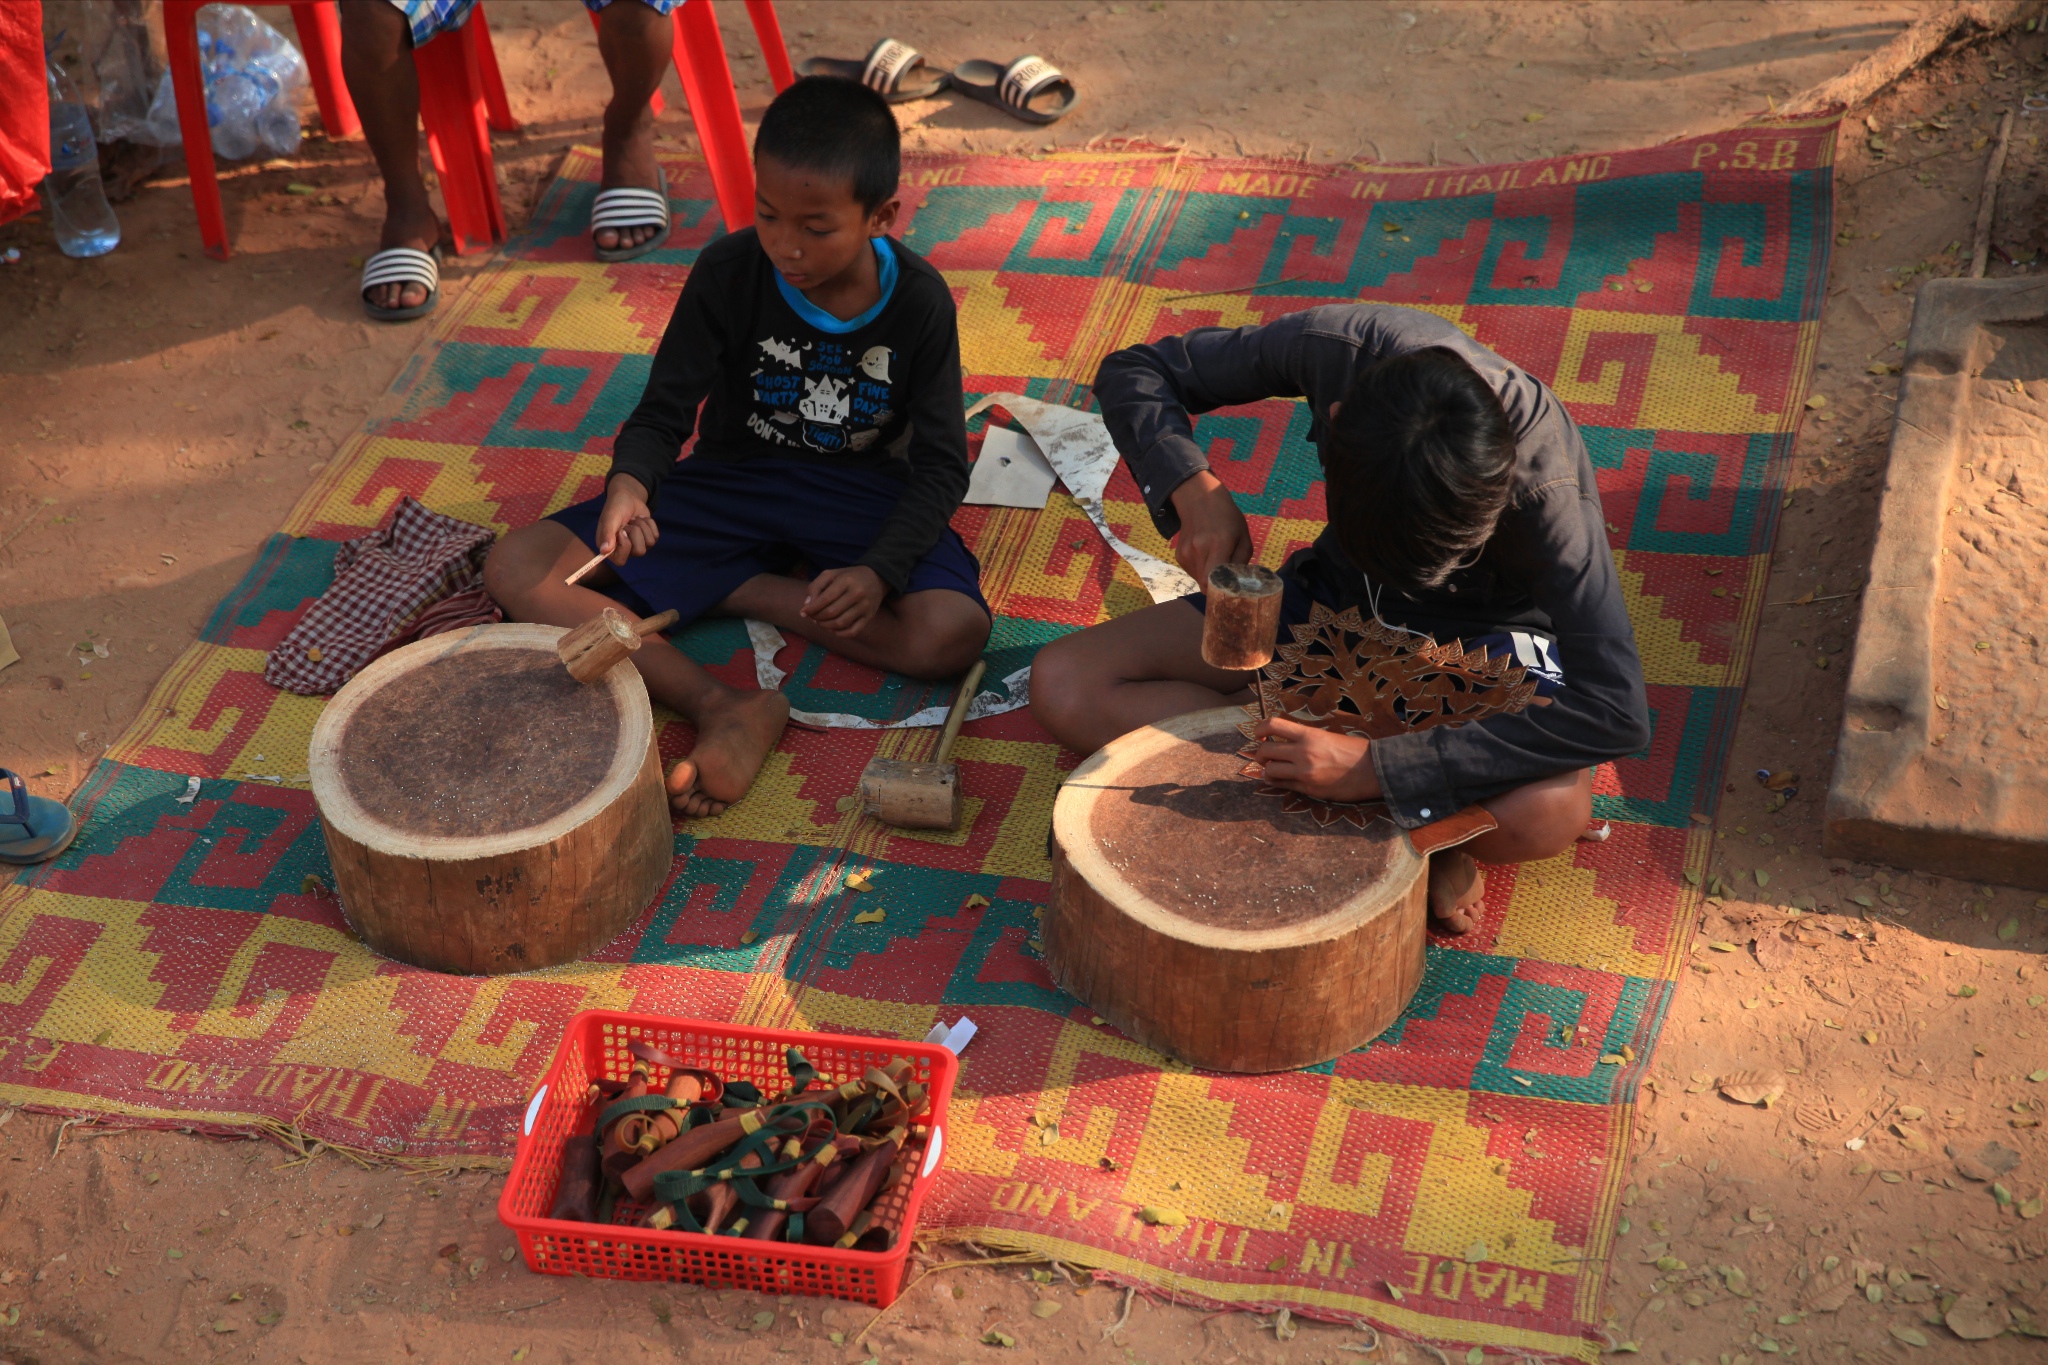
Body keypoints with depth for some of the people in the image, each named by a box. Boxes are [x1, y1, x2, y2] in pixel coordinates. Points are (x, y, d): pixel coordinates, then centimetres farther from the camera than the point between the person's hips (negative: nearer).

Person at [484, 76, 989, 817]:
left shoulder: (919, 301, -14)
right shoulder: (727, 274, -14)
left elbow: (940, 465, -11)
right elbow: (664, 409, -11)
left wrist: (880, 571, -29)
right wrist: (629, 484, -35)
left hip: (862, 492, -1)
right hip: (733, 479, 1)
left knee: (953, 634, -34)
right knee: (516, 569, -19)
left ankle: (731, 590, -13)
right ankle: (722, 708, -33)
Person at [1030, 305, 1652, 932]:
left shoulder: (1547, 486, -36)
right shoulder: (1338, 345, -28)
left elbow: (1616, 712, -40)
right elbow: (1133, 372, -12)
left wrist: (1377, 766, -44)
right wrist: (1194, 488, -34)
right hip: (1340, 595, 5)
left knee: (1548, 813, -40)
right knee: (1062, 685, -18)